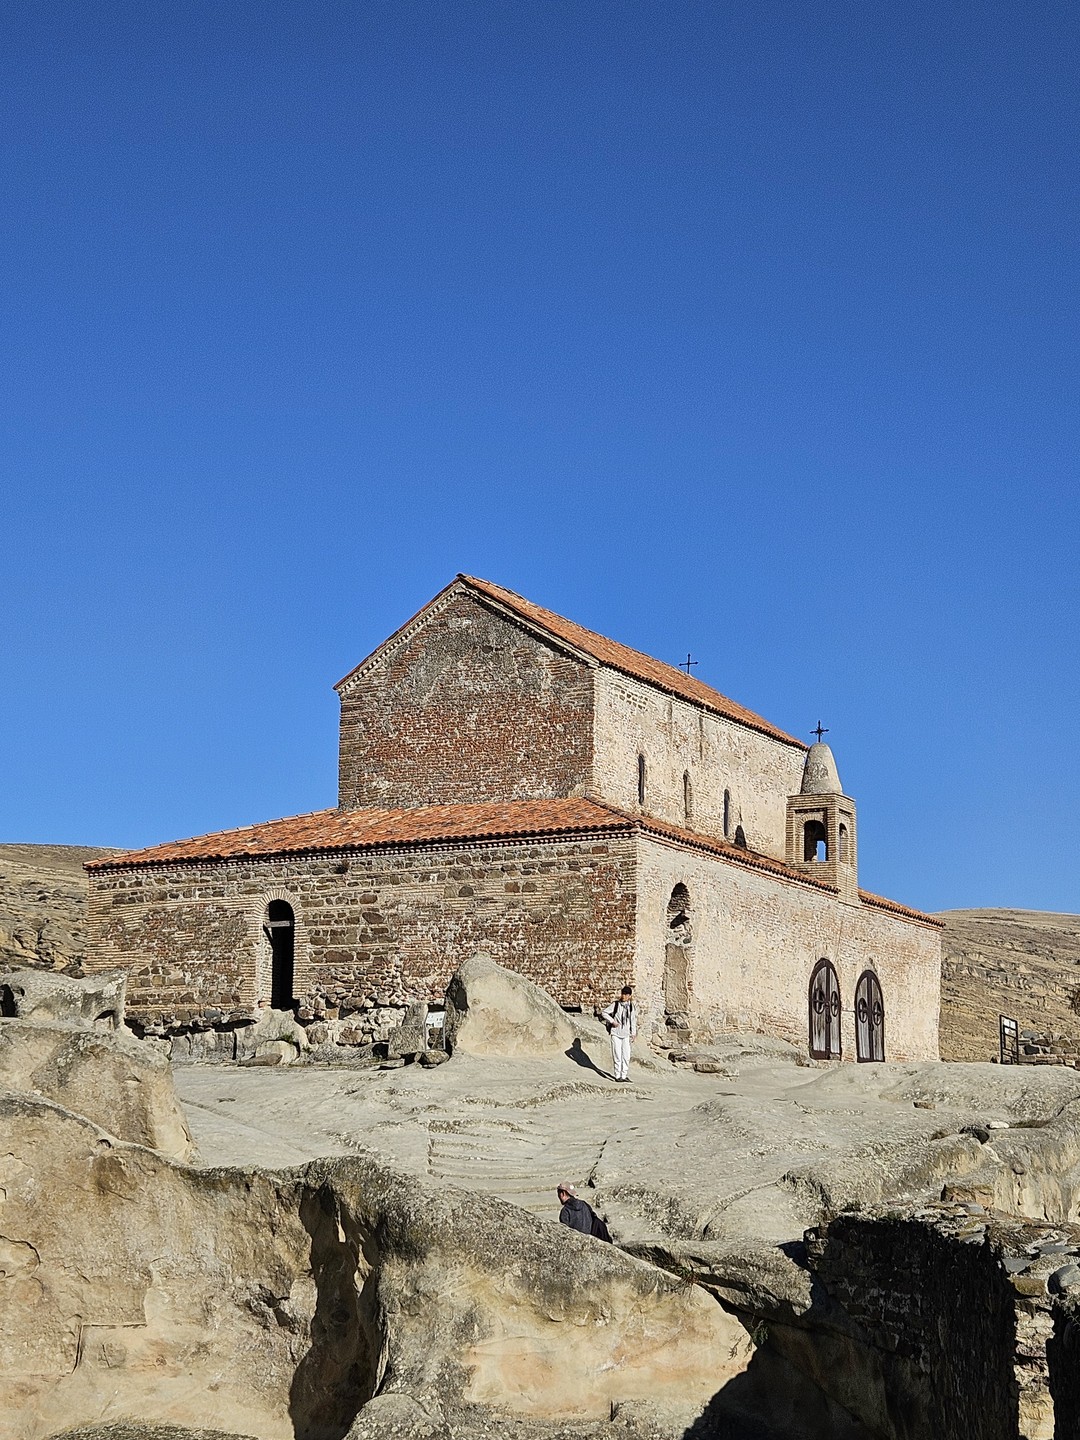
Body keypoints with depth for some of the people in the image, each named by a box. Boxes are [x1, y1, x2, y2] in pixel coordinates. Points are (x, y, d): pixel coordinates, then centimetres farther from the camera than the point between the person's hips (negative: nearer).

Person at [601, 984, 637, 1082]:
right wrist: (612, 1021, -11)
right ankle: (618, 1075, 2)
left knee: (626, 1056, 2)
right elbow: (604, 1013, -1)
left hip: (626, 1034, 3)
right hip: (615, 1033, -3)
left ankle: (625, 1075, 10)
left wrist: (633, 1033, 13)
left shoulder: (631, 1006, 5)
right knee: (617, 1055, -3)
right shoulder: (615, 1004, -5)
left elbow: (633, 1019, 14)